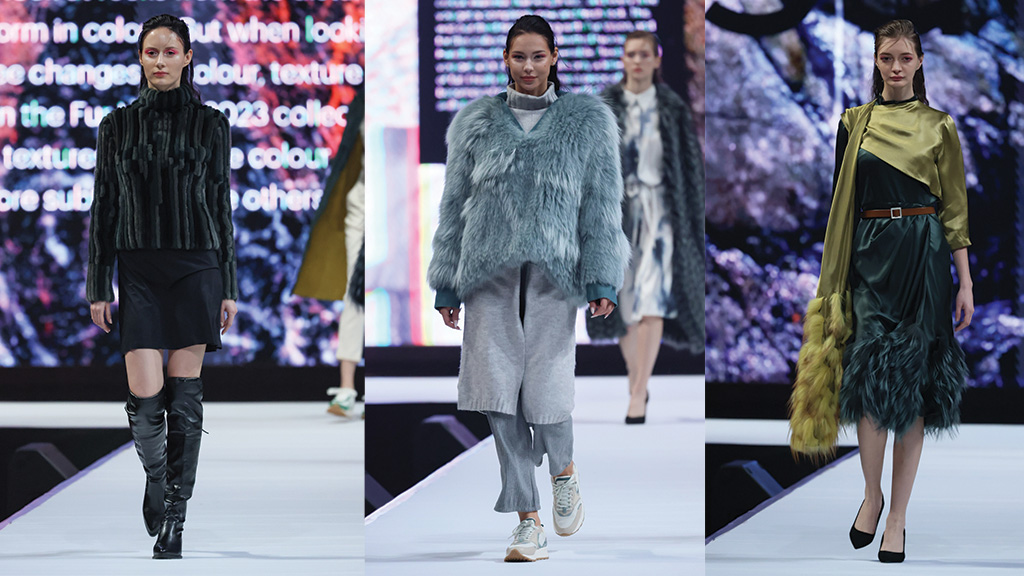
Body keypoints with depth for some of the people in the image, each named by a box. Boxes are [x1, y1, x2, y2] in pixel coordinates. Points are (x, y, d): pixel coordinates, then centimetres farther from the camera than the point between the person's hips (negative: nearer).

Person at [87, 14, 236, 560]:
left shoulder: (210, 124, 3)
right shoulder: (118, 125, 5)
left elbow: (221, 206, 5)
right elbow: (104, 208, 6)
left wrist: (228, 288, 2)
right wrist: (98, 288, 3)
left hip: (196, 269, 0)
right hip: (139, 272, 0)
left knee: (185, 398, 0)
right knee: (144, 401, -8)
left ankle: (173, 519, 8)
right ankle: (156, 477, 22)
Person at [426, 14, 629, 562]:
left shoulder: (587, 122, 8)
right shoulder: (476, 123, 12)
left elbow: (602, 205, 5)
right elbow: (454, 206, 14)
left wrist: (603, 281, -4)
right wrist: (446, 285, 9)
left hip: (554, 271, -2)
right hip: (489, 271, 2)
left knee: (545, 391, -8)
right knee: (500, 396, -4)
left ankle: (565, 471, 26)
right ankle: (528, 523, 3)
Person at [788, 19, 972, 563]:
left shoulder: (939, 126, 6)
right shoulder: (855, 123, 10)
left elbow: (955, 208, 5)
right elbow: (841, 201, 11)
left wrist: (965, 280, 1)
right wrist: (834, 272, 7)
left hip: (923, 255, -1)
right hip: (869, 253, 1)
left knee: (913, 381, -1)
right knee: (871, 373, -12)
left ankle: (897, 518, 3)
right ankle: (872, 495, 8)